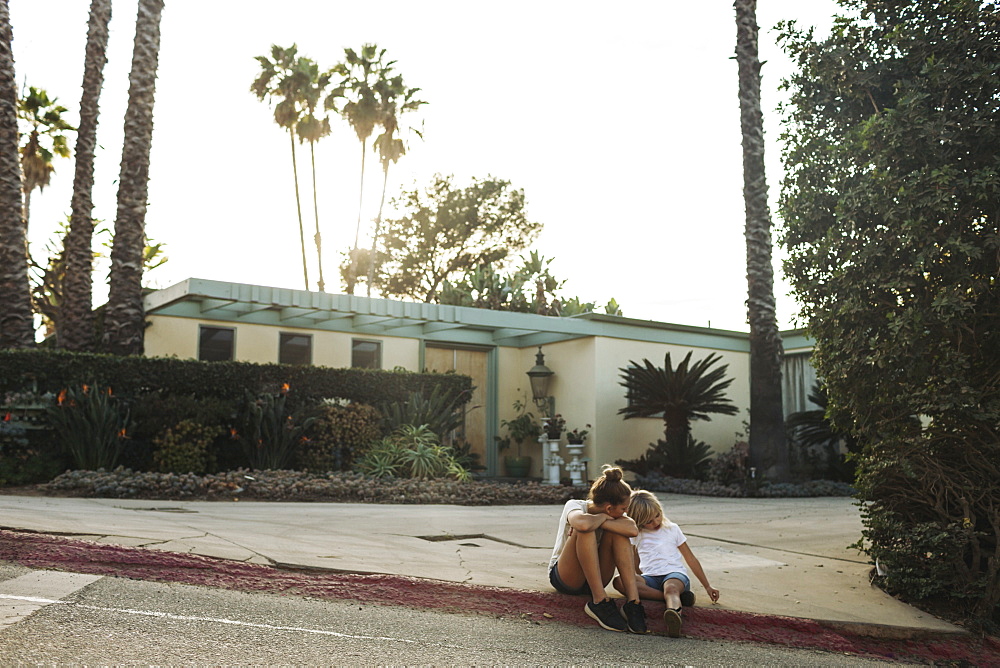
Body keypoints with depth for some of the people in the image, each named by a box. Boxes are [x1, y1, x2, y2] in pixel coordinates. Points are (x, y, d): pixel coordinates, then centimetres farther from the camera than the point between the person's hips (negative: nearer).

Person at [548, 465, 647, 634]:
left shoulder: (613, 515, -2)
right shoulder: (574, 505, -17)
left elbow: (632, 529, -26)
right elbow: (583, 524, -44)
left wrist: (598, 522, -29)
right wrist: (602, 518, -24)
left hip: (594, 579, 5)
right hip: (564, 578, -5)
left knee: (617, 531, -19)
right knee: (584, 531, -32)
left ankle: (633, 602, -26)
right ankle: (599, 601, -31)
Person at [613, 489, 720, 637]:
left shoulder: (672, 529, 12)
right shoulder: (637, 536, 16)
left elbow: (691, 559, 15)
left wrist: (707, 587, 15)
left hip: (674, 574, -2)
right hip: (650, 577, 2)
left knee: (670, 587, -40)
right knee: (619, 582, -29)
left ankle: (675, 613, -77)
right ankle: (676, 598, -35)